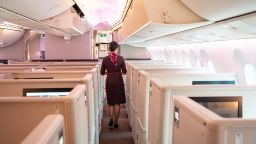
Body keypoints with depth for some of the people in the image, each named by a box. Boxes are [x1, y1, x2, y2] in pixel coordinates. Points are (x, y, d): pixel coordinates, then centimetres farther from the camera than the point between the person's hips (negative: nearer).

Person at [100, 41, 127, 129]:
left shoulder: (105, 59, -6)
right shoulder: (121, 58, -9)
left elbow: (102, 72, 0)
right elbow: (124, 72, -3)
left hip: (109, 81, 1)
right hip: (118, 81, -1)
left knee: (110, 102, 15)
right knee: (117, 102, 10)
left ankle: (111, 119, -2)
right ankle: (116, 122, 15)